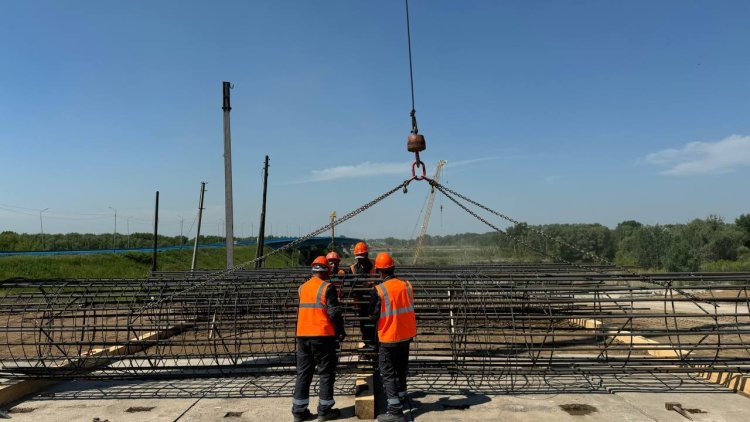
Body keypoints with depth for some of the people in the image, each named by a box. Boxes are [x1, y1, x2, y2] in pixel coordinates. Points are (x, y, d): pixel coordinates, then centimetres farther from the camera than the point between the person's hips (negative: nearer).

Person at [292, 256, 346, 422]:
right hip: (323, 335, -6)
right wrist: (340, 332, -1)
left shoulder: (302, 288, 10)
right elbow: (334, 312, -12)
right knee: (326, 373, 6)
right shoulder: (327, 288, -9)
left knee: (303, 373, 11)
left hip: (302, 335, 6)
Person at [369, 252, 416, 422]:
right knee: (401, 369, 23)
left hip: (389, 338, -6)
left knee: (388, 374, 3)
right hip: (406, 335, 6)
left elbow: (373, 315, -11)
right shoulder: (407, 285, -2)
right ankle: (401, 398, 40)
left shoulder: (380, 290, -18)